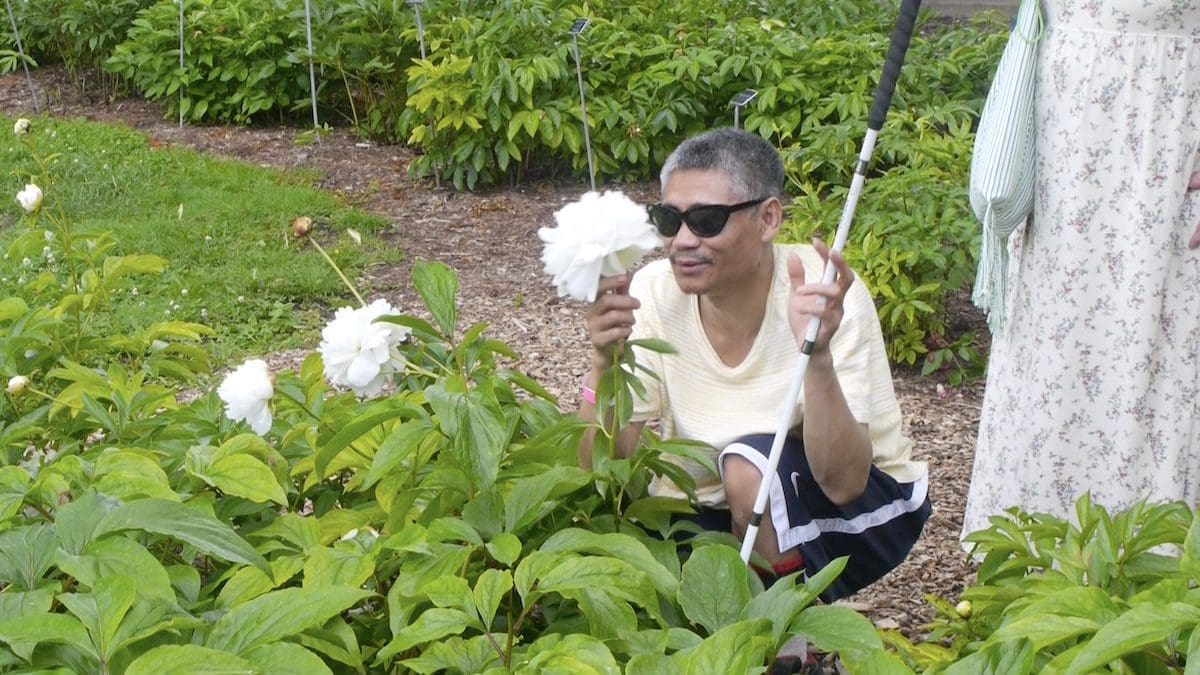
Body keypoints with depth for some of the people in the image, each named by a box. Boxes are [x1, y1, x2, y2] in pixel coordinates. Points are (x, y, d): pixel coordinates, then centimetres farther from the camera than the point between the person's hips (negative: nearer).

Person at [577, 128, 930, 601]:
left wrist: (817, 354, -44)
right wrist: (605, 362, -33)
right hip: (720, 517, 4)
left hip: (863, 511, -4)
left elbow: (843, 483, -31)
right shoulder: (652, 295, -15)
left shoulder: (825, 295, -24)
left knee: (750, 462, -31)